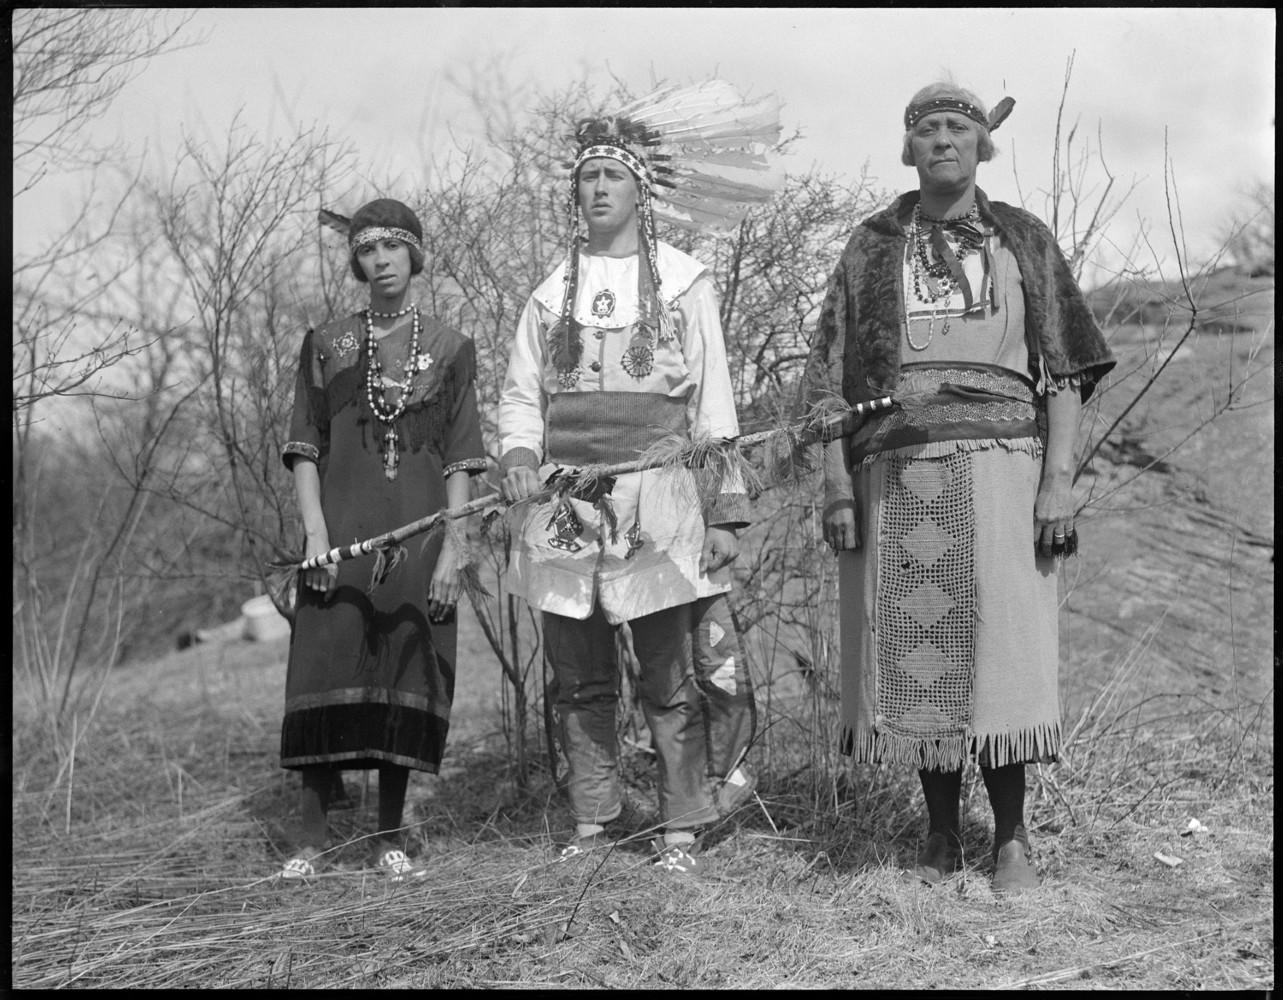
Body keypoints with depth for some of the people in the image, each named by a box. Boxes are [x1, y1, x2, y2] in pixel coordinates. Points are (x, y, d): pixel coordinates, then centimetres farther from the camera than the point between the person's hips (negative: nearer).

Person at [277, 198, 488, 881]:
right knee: (327, 666, -5)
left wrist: (454, 546, -5)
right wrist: (315, 532, -6)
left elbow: (460, 460, 4)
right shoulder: (326, 345, 10)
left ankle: (390, 837, 9)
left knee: (407, 671, 0)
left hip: (418, 530, 0)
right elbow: (305, 447, 6)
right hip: (342, 528, 0)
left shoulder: (449, 349, 8)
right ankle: (313, 836, 1)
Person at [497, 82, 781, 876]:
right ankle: (593, 820, 19)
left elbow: (713, 402, 4)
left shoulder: (684, 282, 6)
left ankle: (681, 830, 7)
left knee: (670, 678, -2)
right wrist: (520, 454, -6)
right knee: (579, 679, 8)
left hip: (657, 498, -3)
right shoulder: (552, 290, 14)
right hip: (564, 504, 3)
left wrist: (725, 509, -2)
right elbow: (521, 394, 15)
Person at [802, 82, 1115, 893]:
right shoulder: (870, 248, 13)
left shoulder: (1024, 241, 11)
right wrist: (837, 484, -2)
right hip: (897, 474, 1)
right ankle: (942, 834, 13)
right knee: (916, 653, 2)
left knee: (999, 648, -6)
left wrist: (1059, 482, -5)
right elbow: (832, 377, 9)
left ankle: (1012, 836, 6)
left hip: (998, 465, -1)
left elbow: (1067, 371, 6)